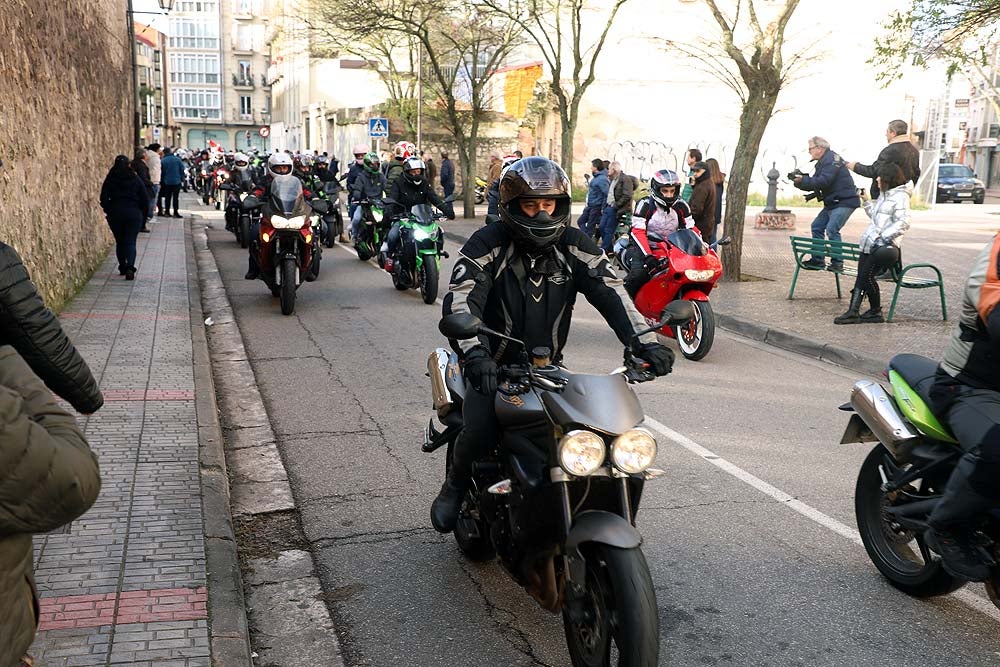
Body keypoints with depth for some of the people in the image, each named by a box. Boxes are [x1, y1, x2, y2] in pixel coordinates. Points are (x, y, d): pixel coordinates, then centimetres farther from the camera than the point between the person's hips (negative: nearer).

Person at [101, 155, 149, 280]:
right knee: (130, 242, -2)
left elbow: (104, 199, -3)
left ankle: (123, 268, 20)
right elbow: (145, 199, 0)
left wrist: (109, 211, 11)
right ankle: (130, 267, -21)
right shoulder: (135, 180, -1)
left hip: (115, 215, 1)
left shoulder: (109, 180, 0)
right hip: (134, 215, -1)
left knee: (120, 242, 15)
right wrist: (143, 216, 10)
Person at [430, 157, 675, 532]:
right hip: (495, 367, -3)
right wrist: (474, 354, -42)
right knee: (479, 431, -27)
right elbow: (459, 301, -24)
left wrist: (644, 342, -26)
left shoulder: (574, 247, 0)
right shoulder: (488, 244, -11)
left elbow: (612, 292, -9)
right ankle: (455, 488, 7)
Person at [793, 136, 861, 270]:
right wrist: (800, 182, -3)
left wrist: (803, 180, -19)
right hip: (832, 202, 11)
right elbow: (815, 182, 14)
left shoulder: (831, 159, -15)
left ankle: (837, 263, -14)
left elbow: (824, 181, -26)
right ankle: (817, 260, 16)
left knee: (832, 229, -19)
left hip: (845, 201, -11)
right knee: (817, 226, 11)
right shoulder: (822, 161, 17)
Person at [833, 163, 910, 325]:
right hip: (870, 243, 9)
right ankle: (853, 312, -6)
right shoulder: (884, 194, 20)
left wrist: (884, 236, -21)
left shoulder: (900, 196, -9)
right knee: (861, 276, -1)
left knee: (867, 275, -11)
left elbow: (903, 223, -17)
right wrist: (867, 201, 17)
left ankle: (876, 311, 4)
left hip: (883, 245, -9)